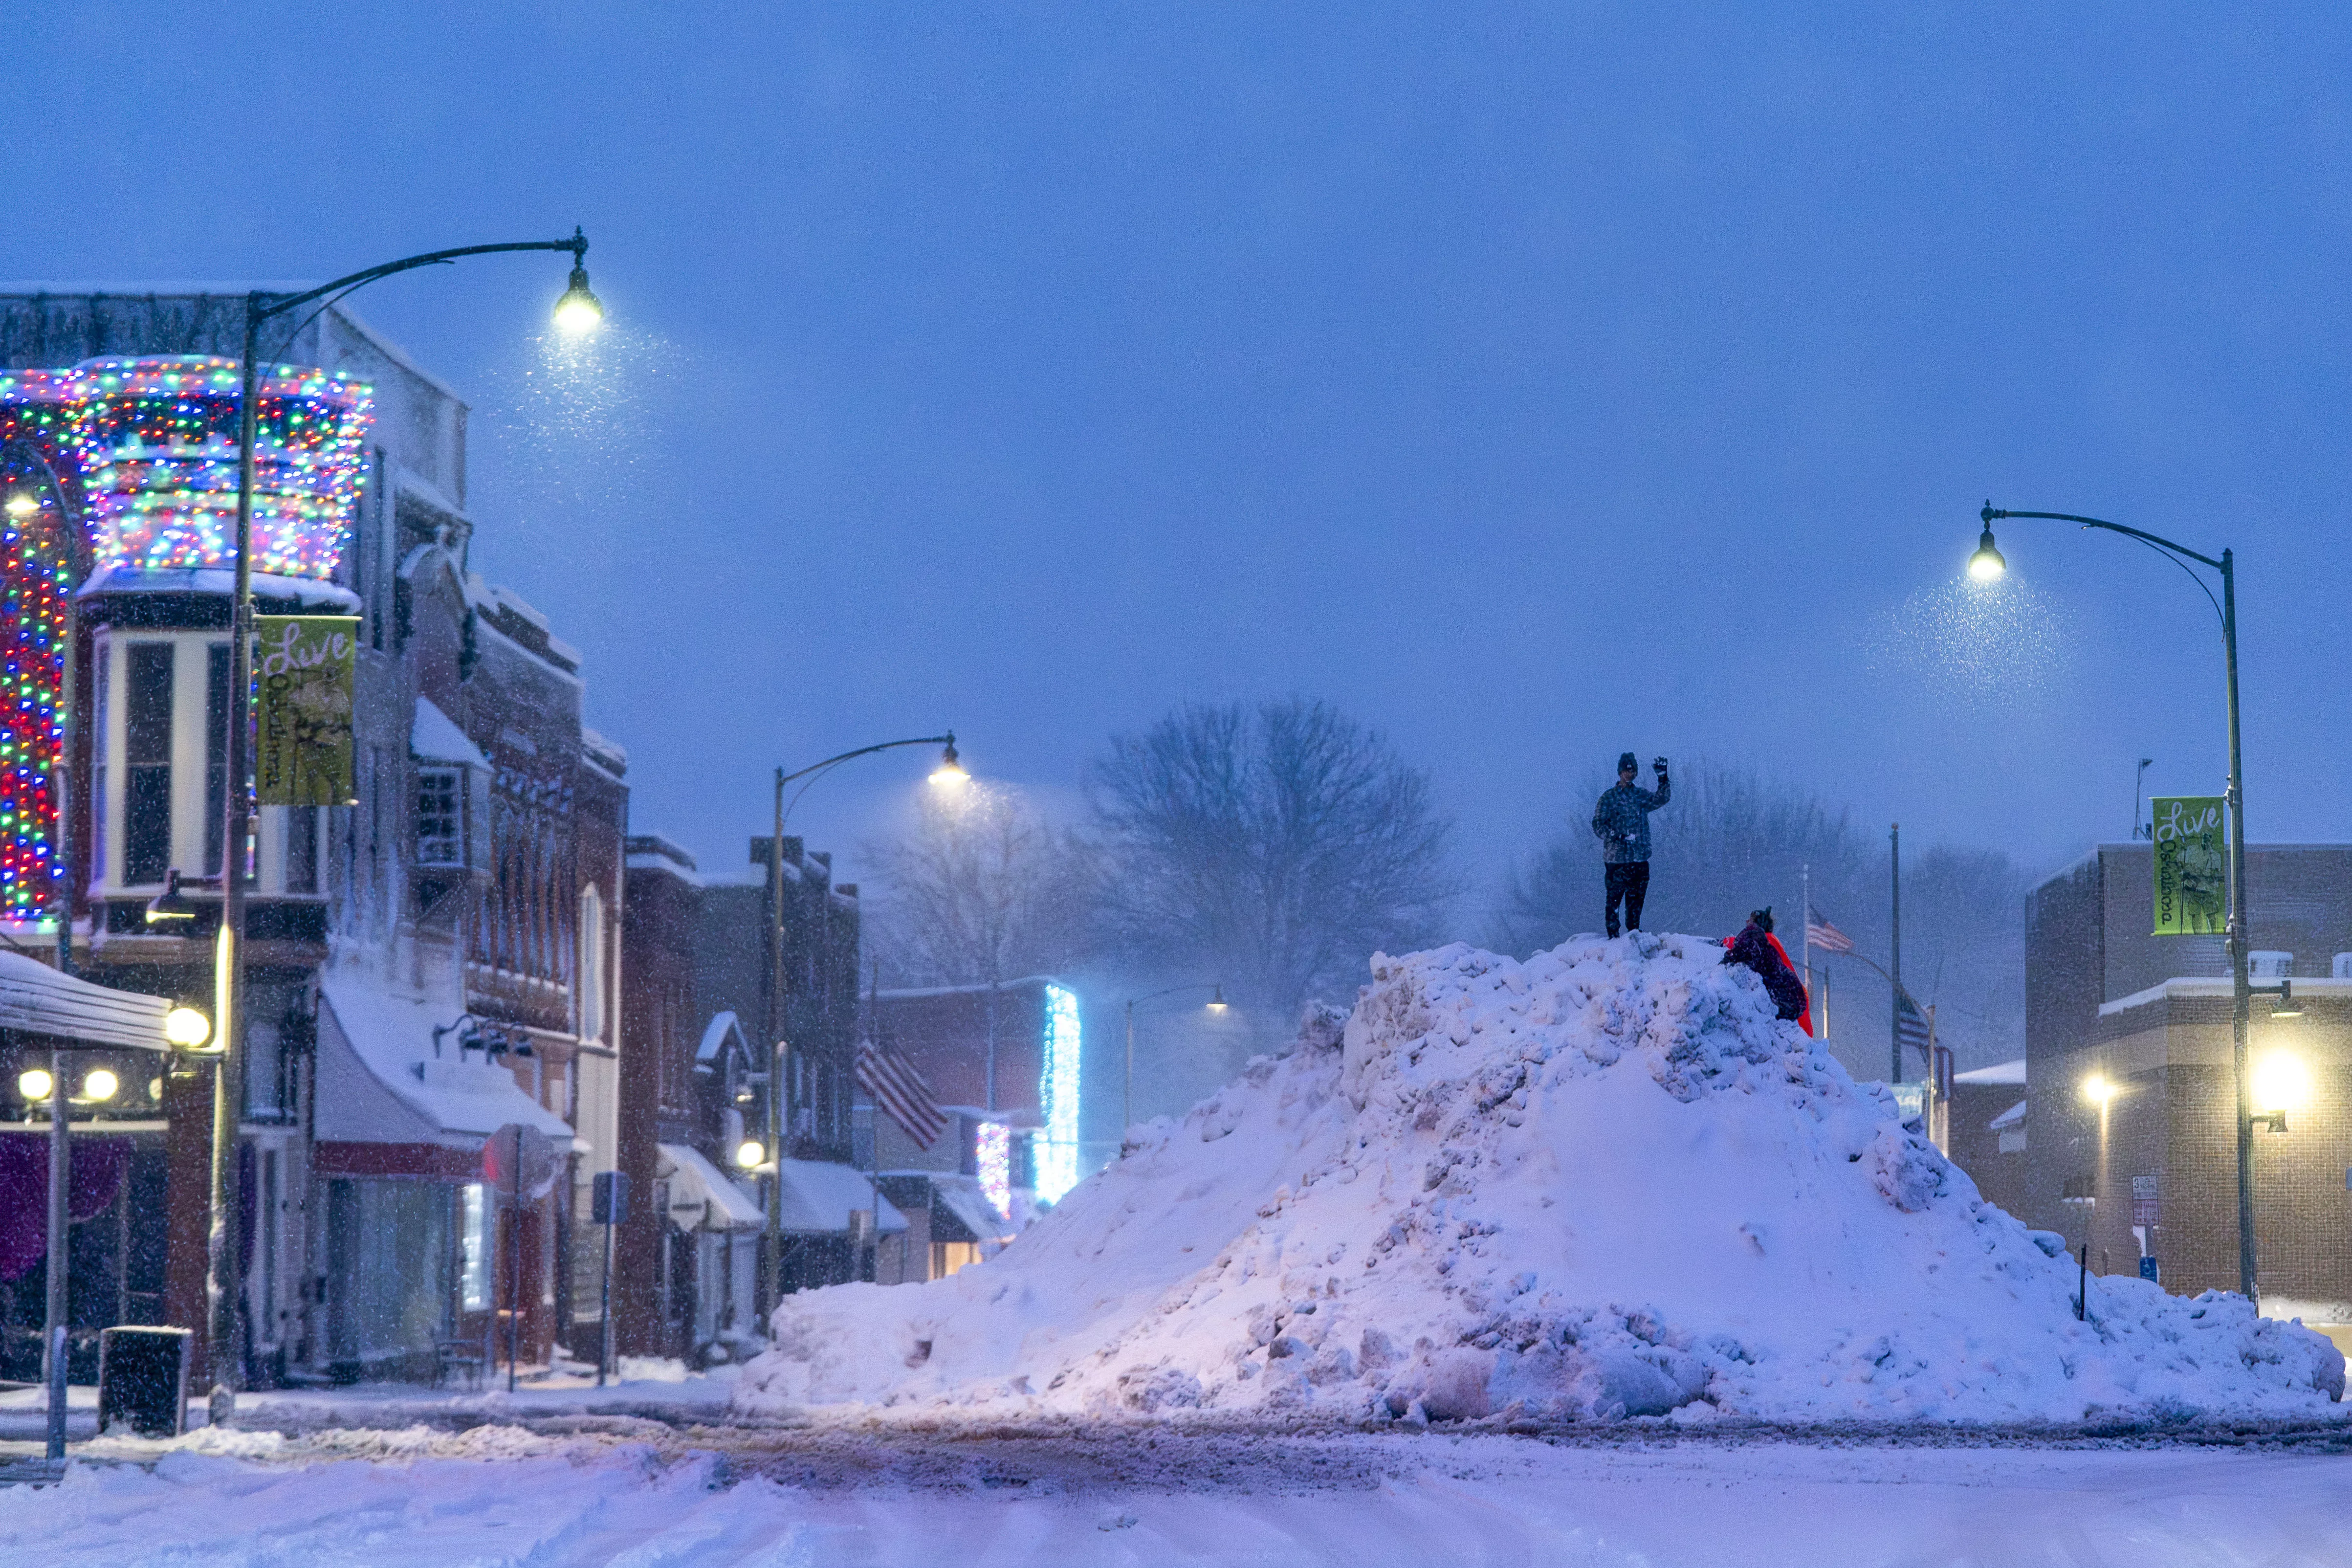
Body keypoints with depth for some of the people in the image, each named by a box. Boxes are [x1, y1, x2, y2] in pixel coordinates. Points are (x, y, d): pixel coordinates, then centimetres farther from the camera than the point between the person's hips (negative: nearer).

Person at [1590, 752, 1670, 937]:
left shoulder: (1641, 795, 12)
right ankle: (1613, 932, 3)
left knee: (1637, 897, 8)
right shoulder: (1609, 797, 2)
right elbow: (1598, 824, -3)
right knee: (1614, 896, -4)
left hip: (1640, 858, 4)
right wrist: (1615, 836, -19)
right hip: (1615, 857, -4)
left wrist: (1663, 778, -16)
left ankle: (1634, 932, 19)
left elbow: (1661, 799, -3)